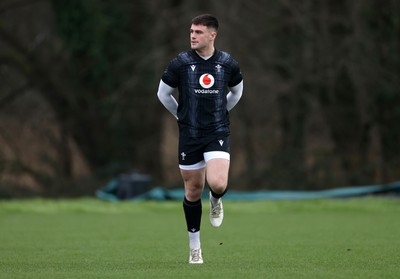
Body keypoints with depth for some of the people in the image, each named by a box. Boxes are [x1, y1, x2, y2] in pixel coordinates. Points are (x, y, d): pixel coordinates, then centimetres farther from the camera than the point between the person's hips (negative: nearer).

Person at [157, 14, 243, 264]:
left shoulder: (228, 63, -1)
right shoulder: (180, 63, -5)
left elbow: (237, 91, 19)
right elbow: (163, 93, 9)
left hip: (218, 133, 0)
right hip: (190, 135, 0)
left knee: (218, 184, -22)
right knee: (193, 191, 6)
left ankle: (216, 200, 17)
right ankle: (195, 247, 21)